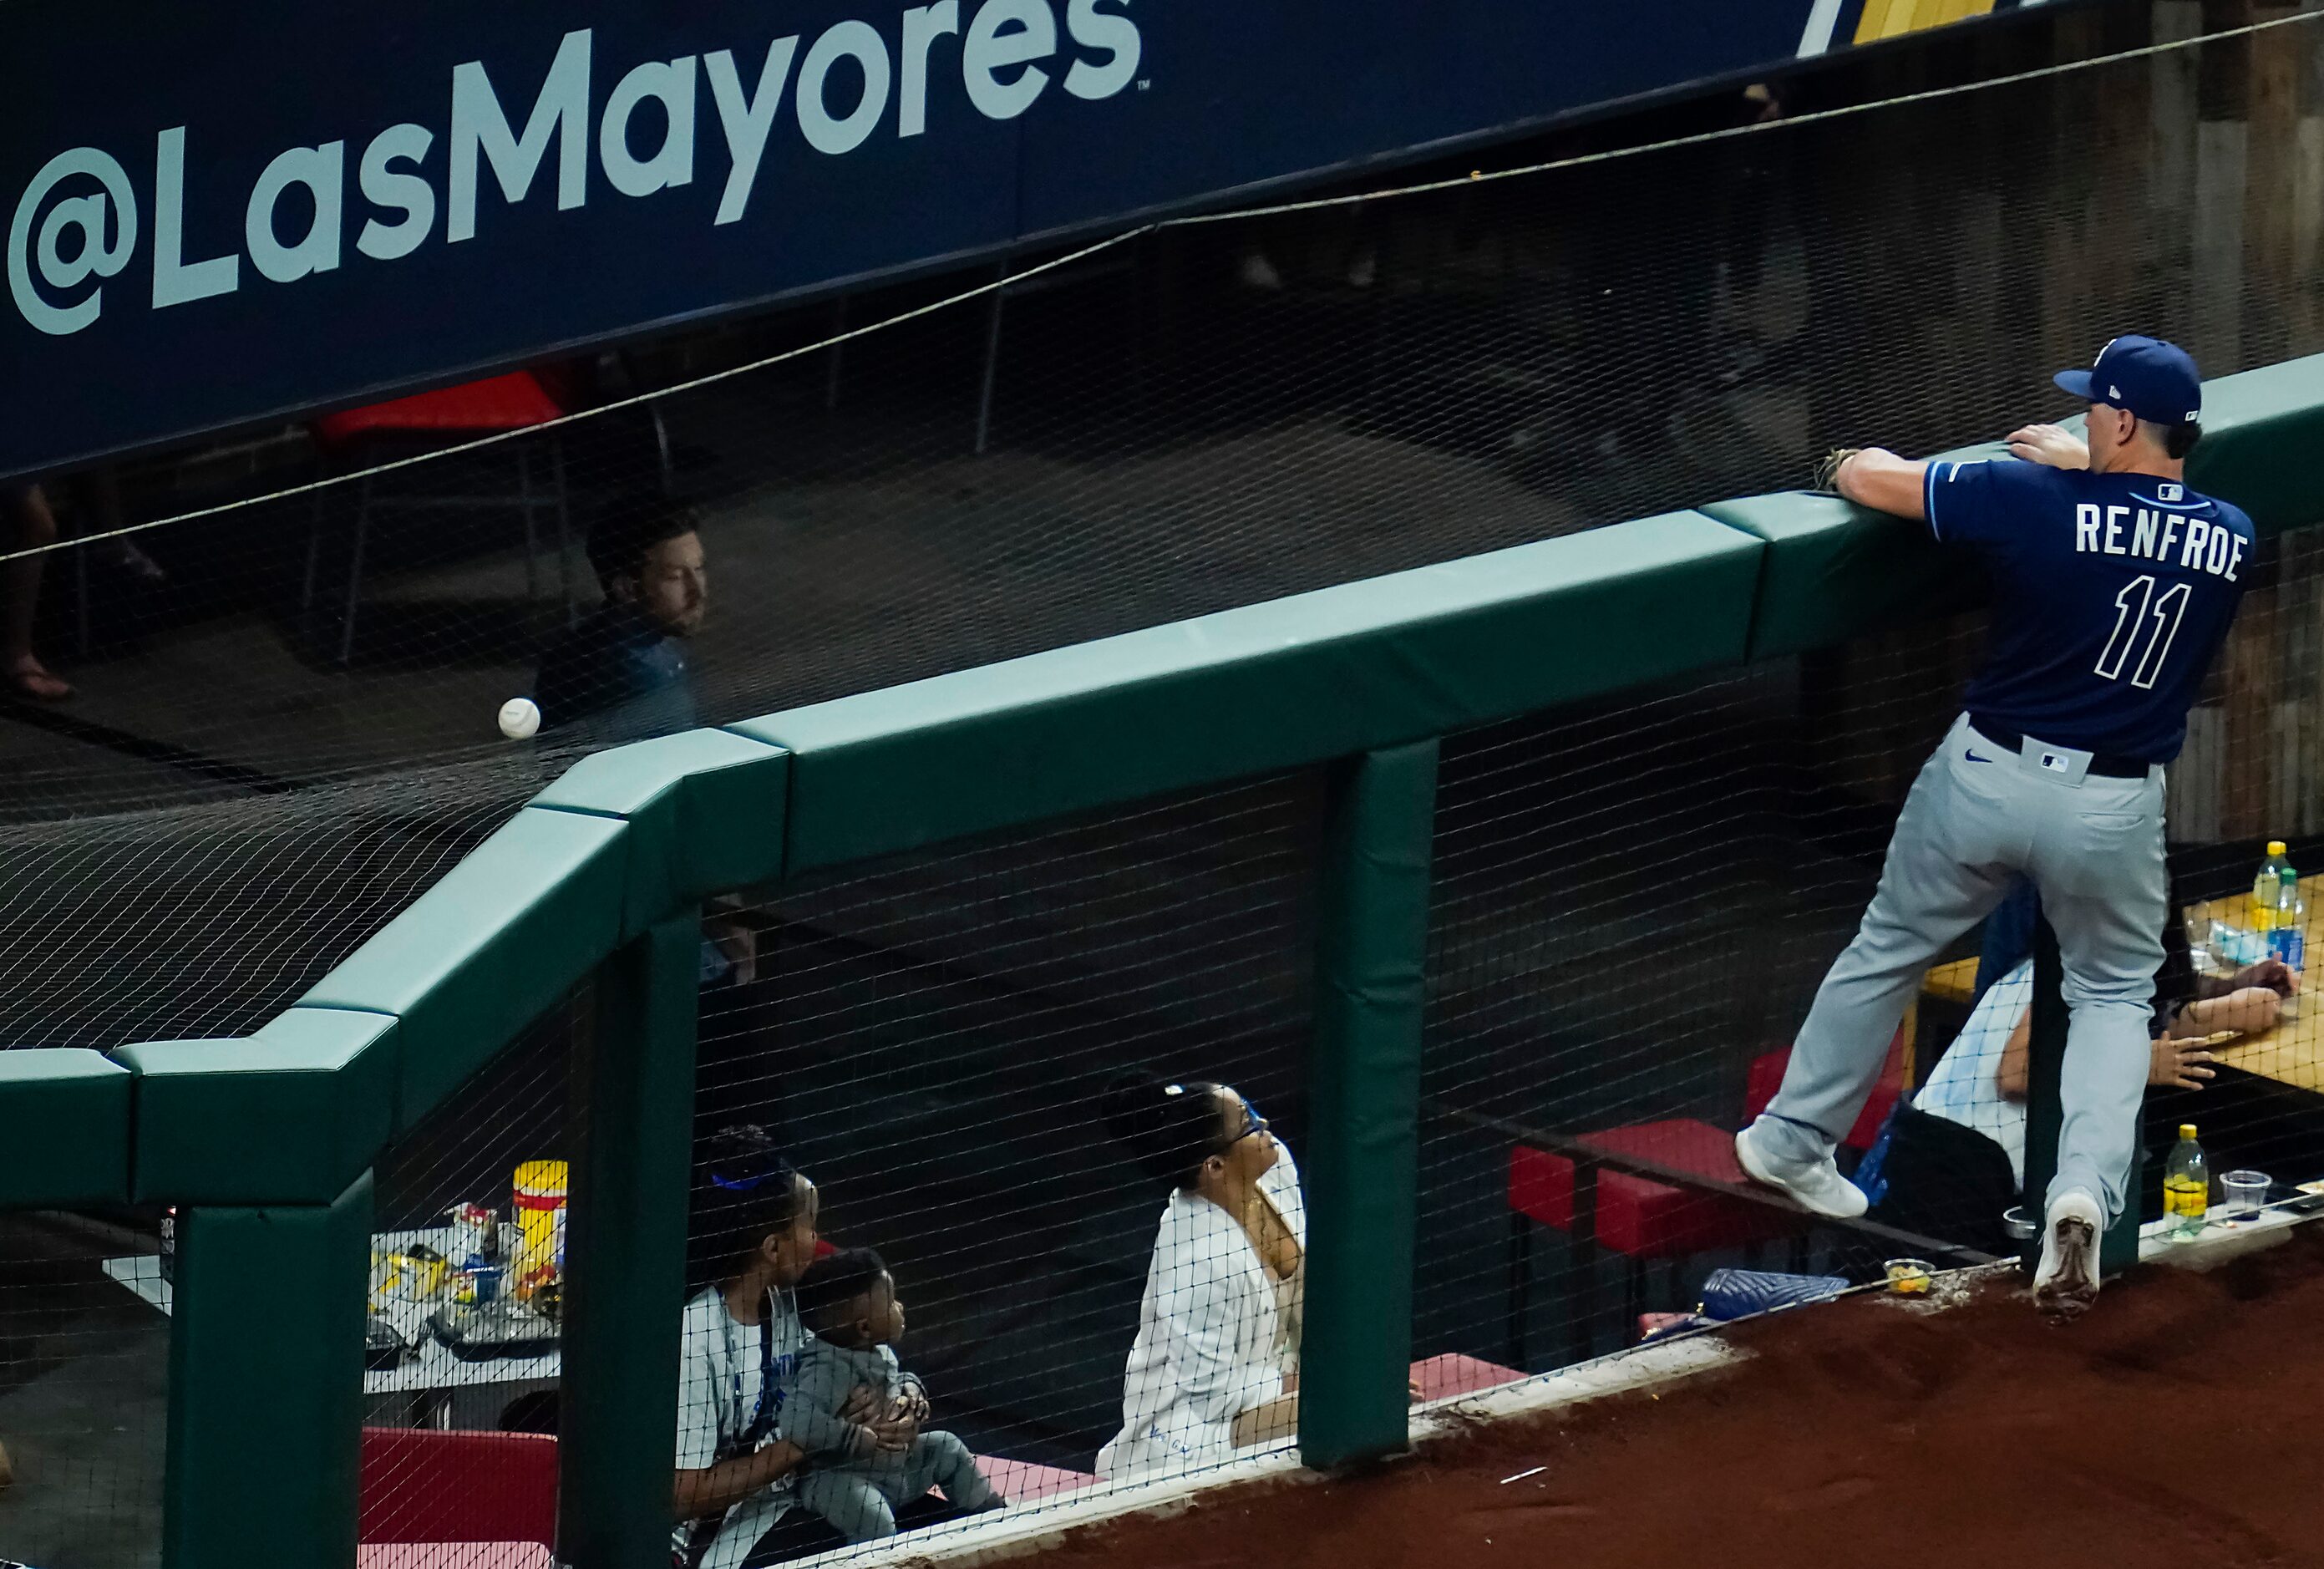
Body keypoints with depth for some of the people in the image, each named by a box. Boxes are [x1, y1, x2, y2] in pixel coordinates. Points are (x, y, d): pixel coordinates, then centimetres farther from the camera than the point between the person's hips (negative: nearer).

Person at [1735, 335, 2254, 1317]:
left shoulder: (2031, 499, -15)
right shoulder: (2230, 539, -4)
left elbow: (1870, 479, -4)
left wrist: (1853, 464, 18)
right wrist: (2086, 467, 25)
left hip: (1988, 774, -2)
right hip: (2114, 808, 2)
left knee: (1889, 949, 20)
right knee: (2114, 994, 19)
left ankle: (1791, 1139, 32)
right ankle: (2086, 1188, -4)